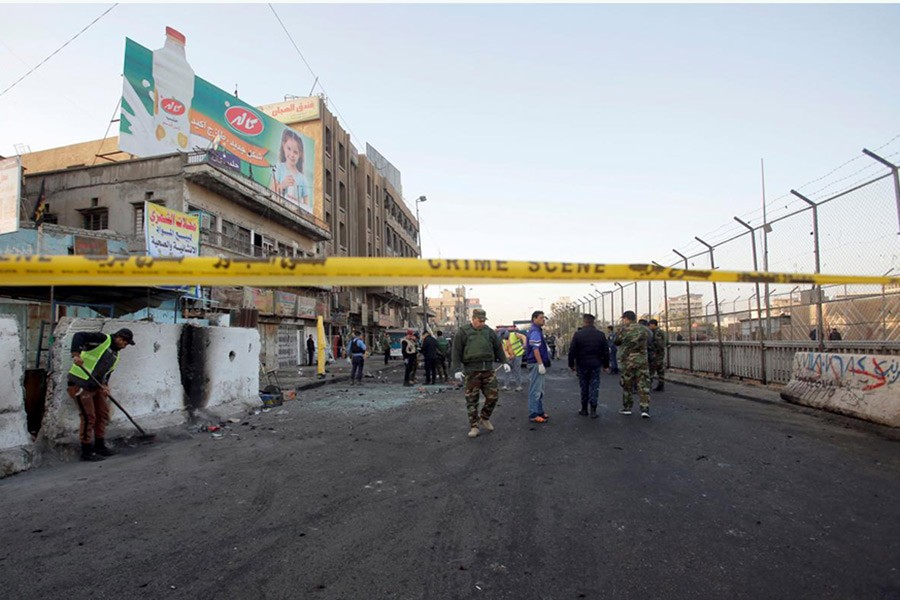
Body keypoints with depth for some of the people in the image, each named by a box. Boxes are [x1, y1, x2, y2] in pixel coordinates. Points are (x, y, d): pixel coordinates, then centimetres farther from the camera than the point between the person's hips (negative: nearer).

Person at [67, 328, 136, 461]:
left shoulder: (115, 356, 15)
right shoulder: (103, 339, -10)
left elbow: (105, 373, 13)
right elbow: (78, 336, -22)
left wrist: (105, 385, -7)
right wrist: (76, 354, -37)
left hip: (95, 385, 9)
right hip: (79, 384, -9)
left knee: (103, 413, 13)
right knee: (89, 417, -7)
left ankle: (100, 446, 27)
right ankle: (87, 452, 5)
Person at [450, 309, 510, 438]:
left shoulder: (489, 331, 11)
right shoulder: (463, 332, 0)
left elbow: (498, 347, 17)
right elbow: (456, 352, -3)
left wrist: (504, 362, 7)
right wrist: (457, 369, -10)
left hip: (488, 369, 3)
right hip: (471, 371, -3)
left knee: (493, 395, 1)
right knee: (472, 400, 1)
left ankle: (484, 418, 25)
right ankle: (473, 426, 12)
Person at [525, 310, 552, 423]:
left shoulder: (538, 330, 16)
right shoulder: (535, 331, -16)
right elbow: (535, 349, -22)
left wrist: (546, 348, 11)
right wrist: (541, 364, -23)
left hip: (538, 364, 11)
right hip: (536, 363, -11)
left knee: (540, 390, 17)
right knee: (535, 390, -7)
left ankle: (540, 411, 25)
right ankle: (533, 415, -3)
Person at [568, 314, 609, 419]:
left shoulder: (578, 334, -8)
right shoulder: (600, 334, 0)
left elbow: (572, 351, -6)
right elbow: (606, 351, 4)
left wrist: (571, 364, 4)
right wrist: (606, 365, 12)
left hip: (582, 365, -1)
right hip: (595, 365, 1)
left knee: (584, 387, 11)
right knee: (594, 386, 5)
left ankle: (584, 409, 19)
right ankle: (593, 410, 0)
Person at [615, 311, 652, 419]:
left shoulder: (624, 329, -6)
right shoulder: (644, 329, 2)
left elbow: (616, 341, 6)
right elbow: (649, 338, 17)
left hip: (628, 361, -2)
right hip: (642, 360, 2)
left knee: (627, 385, 12)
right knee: (644, 385, 3)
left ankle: (627, 407, 20)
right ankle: (645, 408, -4)